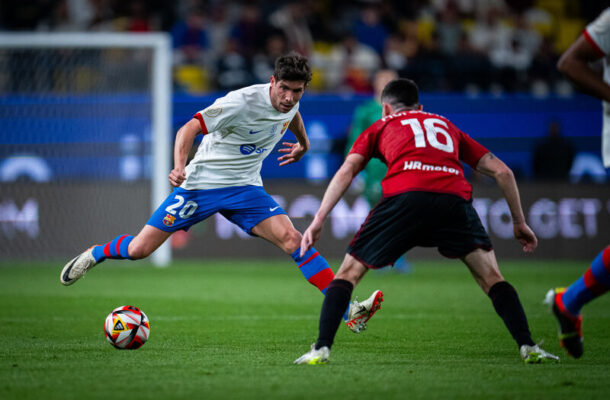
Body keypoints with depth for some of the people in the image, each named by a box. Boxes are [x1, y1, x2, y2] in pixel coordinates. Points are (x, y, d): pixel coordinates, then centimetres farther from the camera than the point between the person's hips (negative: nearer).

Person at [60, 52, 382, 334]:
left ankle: (349, 313, -23)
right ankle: (96, 255, 30)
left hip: (246, 188, 4)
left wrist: (303, 143, 37)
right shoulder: (242, 102, -25)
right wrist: (179, 167, -45)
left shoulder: (291, 100, -4)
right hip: (201, 183, -4)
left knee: (291, 239, -18)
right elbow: (189, 128, -30)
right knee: (139, 249, -4)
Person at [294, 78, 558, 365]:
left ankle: (321, 349, 2)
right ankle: (527, 347, 2)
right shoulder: (446, 126, 37)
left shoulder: (380, 127, 31)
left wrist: (318, 220, 11)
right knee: (491, 278, 16)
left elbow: (347, 170, 15)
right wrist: (519, 222, 36)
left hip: (405, 196, -2)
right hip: (454, 198, 2)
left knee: (349, 273, 13)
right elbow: (501, 171, 30)